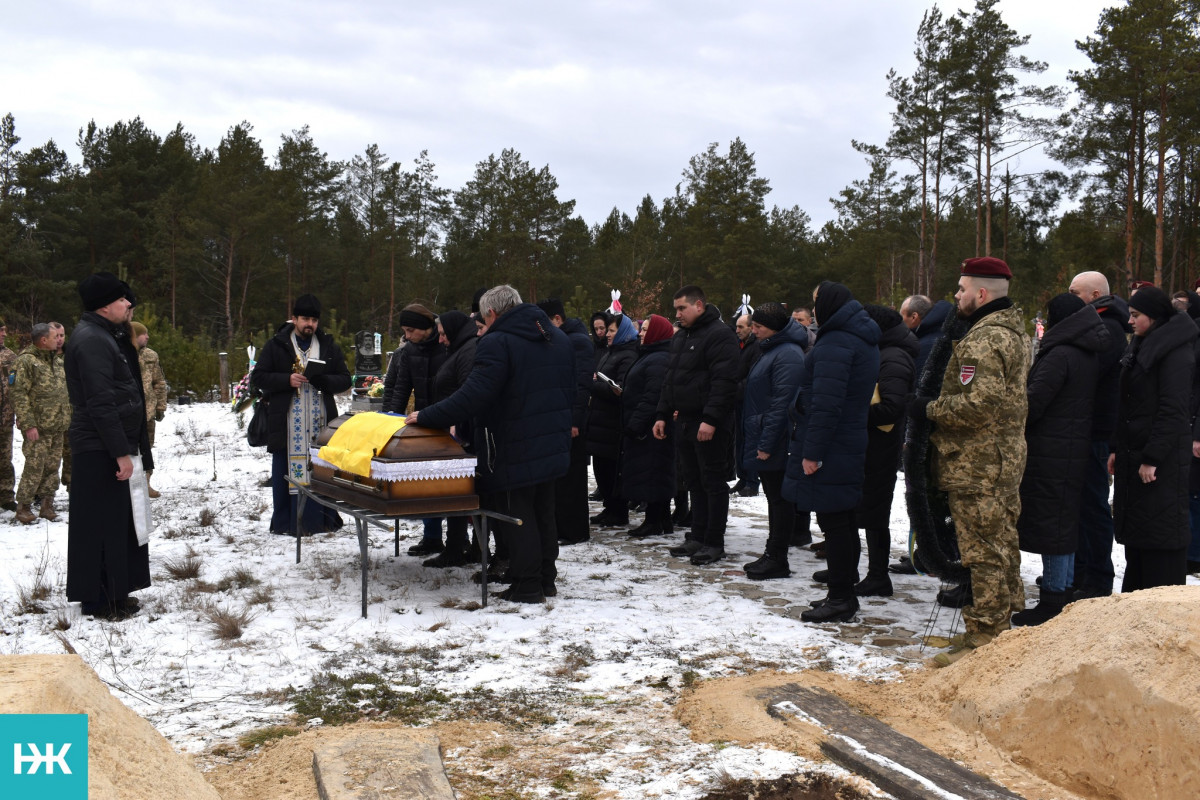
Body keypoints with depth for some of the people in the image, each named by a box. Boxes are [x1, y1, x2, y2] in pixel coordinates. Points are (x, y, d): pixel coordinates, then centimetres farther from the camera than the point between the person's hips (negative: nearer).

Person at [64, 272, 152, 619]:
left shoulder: (106, 335, 17)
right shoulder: (91, 339, -17)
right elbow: (101, 403, -23)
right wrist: (121, 452, -24)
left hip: (109, 447, 10)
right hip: (100, 450, -10)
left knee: (117, 519, 15)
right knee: (103, 522, -4)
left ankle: (114, 590, 24)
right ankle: (99, 598, 3)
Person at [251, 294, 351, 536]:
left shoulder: (329, 347, 12)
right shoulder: (276, 346, 5)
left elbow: (345, 380, 9)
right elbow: (257, 378, 2)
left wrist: (321, 379, -11)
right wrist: (287, 380, -13)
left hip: (321, 423, 2)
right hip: (286, 423, -2)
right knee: (287, 472, 1)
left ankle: (322, 520, 15)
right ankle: (285, 523, 8)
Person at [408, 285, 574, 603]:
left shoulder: (496, 344, -17)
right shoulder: (558, 338, 10)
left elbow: (472, 397, -24)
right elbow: (570, 392, 16)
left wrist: (425, 416, -17)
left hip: (513, 453, -8)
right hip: (552, 447, 8)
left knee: (515, 517, 3)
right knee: (543, 514, 18)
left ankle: (526, 586, 7)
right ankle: (546, 580, 26)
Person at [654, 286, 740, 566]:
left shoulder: (719, 335, -12)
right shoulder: (680, 338, 17)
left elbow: (724, 382, -20)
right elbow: (670, 379, 23)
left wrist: (710, 419, -25)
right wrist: (662, 414, 16)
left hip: (709, 425, -9)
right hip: (684, 421, 9)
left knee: (713, 482, -2)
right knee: (694, 482, 13)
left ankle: (714, 543, 3)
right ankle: (698, 537, 21)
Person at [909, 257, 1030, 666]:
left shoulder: (983, 339, -19)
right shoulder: (1014, 332, 15)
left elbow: (979, 403, -28)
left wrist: (929, 408, -14)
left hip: (976, 466, -11)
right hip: (1006, 460, 11)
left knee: (983, 551, -4)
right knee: (1003, 544, 17)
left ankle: (984, 636, 3)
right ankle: (1006, 623, 28)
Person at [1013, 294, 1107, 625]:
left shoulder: (1059, 355, -18)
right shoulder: (1089, 355, 11)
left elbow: (1033, 403, -19)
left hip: (1051, 453, -9)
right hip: (1077, 450, 9)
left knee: (1051, 525, -3)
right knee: (1067, 523, 16)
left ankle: (1052, 602, 2)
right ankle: (1064, 592, 25)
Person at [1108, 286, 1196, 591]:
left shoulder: (1176, 351, -13)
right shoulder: (1140, 346, 16)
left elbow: (1173, 411, -18)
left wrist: (1152, 457, -20)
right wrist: (1118, 448, 15)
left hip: (1163, 461, -9)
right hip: (1134, 456, 9)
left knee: (1160, 534, -4)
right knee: (1135, 532, 15)